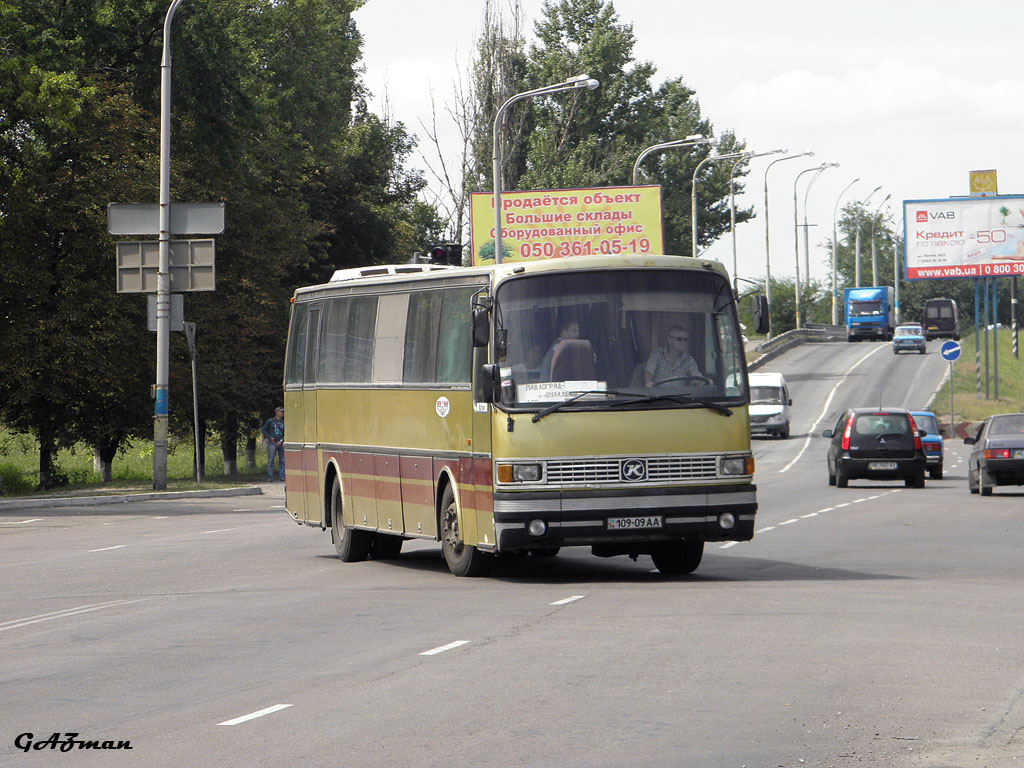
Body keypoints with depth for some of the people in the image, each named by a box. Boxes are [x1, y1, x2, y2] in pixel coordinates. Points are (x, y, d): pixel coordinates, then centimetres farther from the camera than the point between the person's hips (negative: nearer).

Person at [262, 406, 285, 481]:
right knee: (270, 461, -7)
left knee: (282, 461, 1)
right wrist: (270, 437, -6)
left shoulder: (283, 422, 13)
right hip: (272, 443, -4)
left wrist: (281, 441, -4)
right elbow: (263, 430, 6)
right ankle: (270, 477, -6)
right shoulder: (270, 421, 3)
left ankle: (282, 477, 4)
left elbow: (285, 433, 14)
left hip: (281, 443, 4)